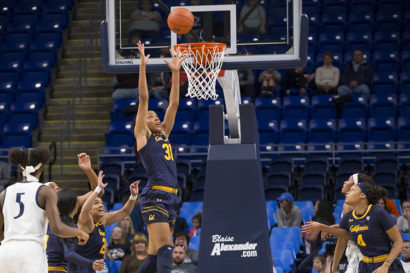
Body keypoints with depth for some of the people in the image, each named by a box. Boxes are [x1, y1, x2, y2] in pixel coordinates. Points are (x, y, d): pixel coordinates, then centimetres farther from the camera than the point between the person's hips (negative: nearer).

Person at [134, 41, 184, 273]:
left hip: (171, 199, 8)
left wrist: (176, 72, 20)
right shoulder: (142, 136, 4)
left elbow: (174, 103, 22)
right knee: (165, 247, -21)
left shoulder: (164, 135, 22)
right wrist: (143, 65, -4)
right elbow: (144, 98, 0)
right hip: (155, 197, -8)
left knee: (155, 254, 6)